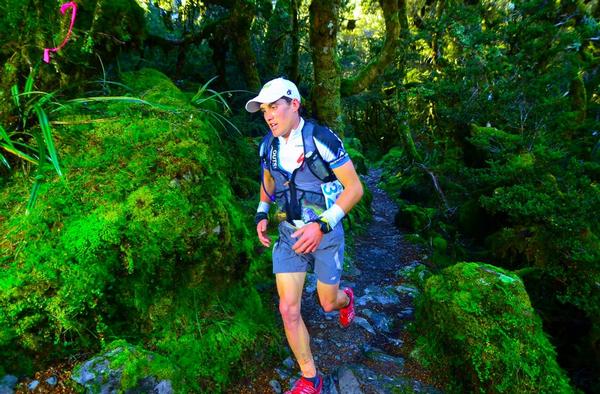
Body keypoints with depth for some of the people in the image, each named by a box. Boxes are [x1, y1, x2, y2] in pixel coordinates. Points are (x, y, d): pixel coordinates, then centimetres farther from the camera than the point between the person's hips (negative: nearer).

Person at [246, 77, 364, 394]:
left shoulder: (322, 139, -20)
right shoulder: (268, 145, -3)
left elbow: (355, 188, -17)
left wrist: (322, 225, -27)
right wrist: (261, 215, 3)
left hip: (325, 234, -4)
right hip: (289, 234, 4)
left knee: (328, 304, 14)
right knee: (288, 309, -1)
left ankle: (345, 299, 54)